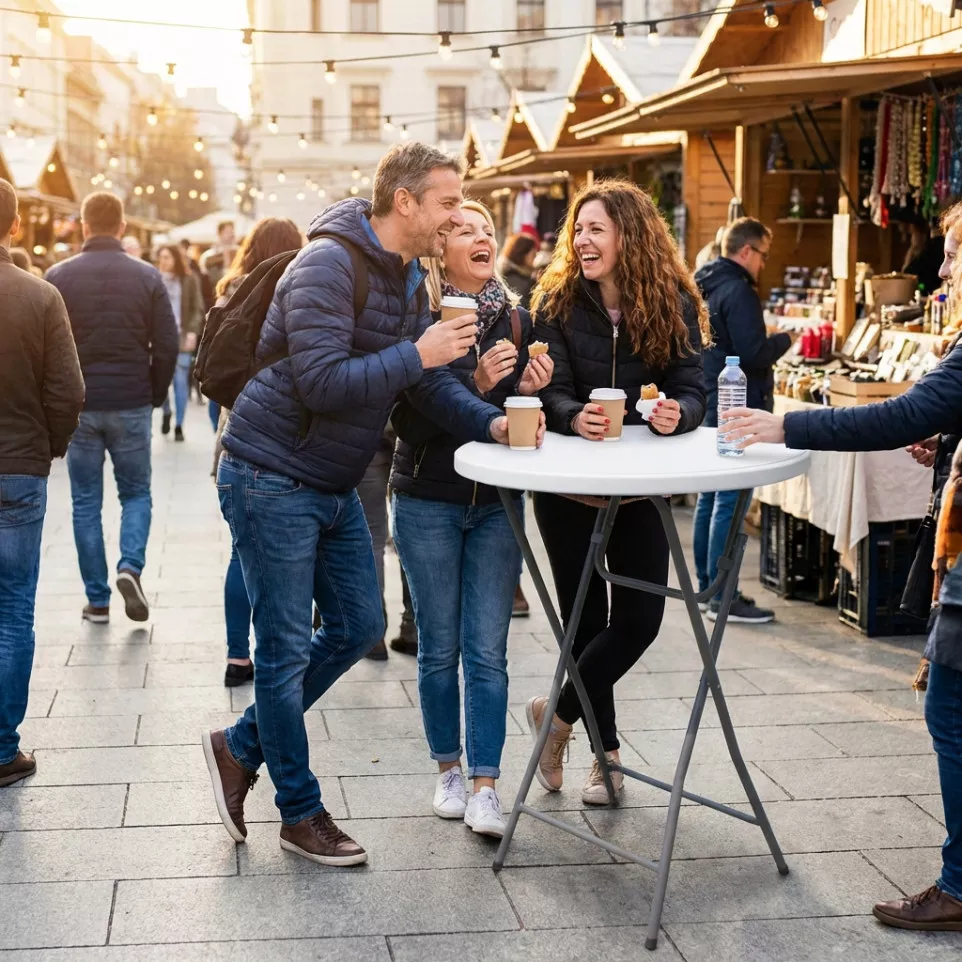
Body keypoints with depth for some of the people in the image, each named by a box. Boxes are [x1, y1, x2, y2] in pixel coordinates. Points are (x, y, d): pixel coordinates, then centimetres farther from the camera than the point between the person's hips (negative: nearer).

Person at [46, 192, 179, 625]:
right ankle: (131, 566, -8)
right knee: (136, 493, 15)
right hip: (131, 406, 0)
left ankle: (97, 600, 10)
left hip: (78, 406, 0)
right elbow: (167, 345, -3)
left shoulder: (58, 276, -3)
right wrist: (156, 395, 11)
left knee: (86, 502, 9)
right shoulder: (147, 276, -3)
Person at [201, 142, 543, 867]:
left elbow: (430, 380, 5)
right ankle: (301, 813, 15)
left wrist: (489, 422, -12)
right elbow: (322, 382, -30)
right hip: (272, 480, -9)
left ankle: (242, 747, 27)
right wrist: (416, 354, -26)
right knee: (288, 648, 1)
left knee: (358, 628, 14)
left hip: (334, 486, 9)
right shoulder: (328, 265, -21)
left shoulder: (409, 279, 8)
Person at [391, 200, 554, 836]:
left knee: (488, 651, -1)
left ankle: (485, 786, 3)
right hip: (429, 502, -2)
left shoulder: (516, 318, 4)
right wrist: (475, 383, -26)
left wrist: (529, 389, -11)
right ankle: (449, 770, 23)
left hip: (497, 502, 3)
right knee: (440, 648, 7)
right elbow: (409, 421, -15)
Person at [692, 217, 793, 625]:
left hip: (708, 406, 10)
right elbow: (754, 356, -22)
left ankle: (706, 587, 21)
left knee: (710, 498, 14)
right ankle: (722, 597, -4)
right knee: (730, 503, -7)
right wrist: (783, 341, -4)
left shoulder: (702, 286, 13)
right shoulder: (738, 292, -16)